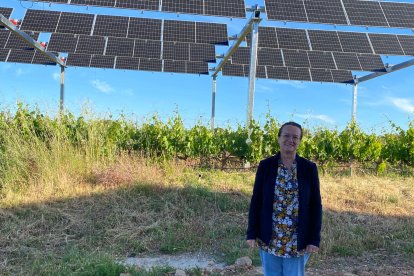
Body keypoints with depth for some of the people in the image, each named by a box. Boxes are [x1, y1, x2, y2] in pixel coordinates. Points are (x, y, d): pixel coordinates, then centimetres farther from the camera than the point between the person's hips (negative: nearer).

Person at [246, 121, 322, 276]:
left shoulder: (309, 168, -2)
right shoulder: (265, 165, -2)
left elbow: (315, 206, -1)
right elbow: (256, 201, 0)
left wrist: (314, 239, -6)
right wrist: (252, 233, -4)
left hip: (298, 241, 0)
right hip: (269, 239, 1)